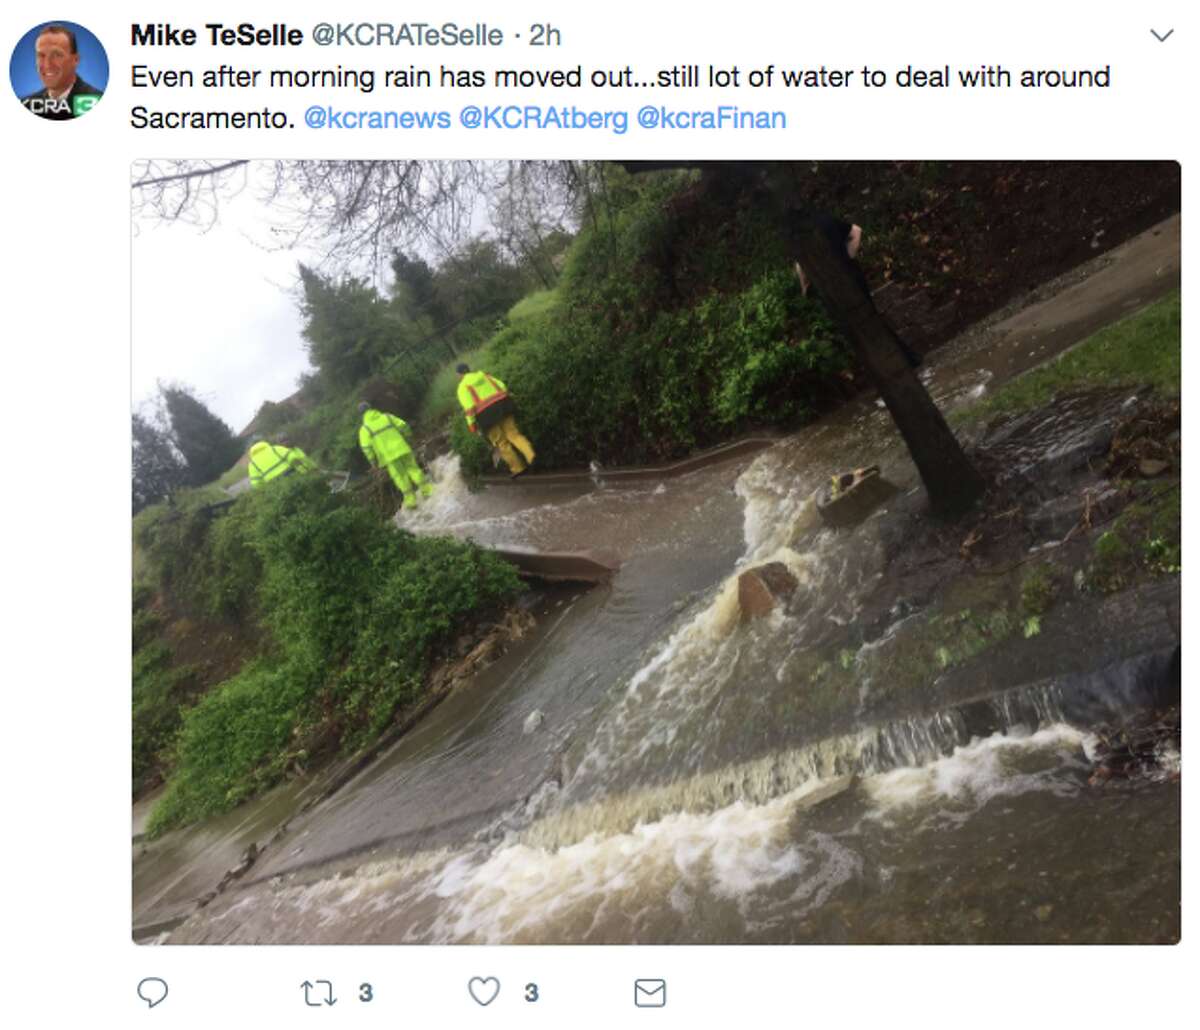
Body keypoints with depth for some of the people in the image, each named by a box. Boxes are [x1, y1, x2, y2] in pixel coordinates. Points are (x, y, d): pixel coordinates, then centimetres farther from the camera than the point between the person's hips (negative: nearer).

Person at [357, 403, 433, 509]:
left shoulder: (364, 429, 0)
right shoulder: (387, 417, 8)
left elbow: (367, 447, -9)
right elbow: (403, 426, 5)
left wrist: (373, 461, 1)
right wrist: (406, 440, 19)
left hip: (390, 456, -2)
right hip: (403, 448, 2)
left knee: (400, 477, 8)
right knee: (412, 468, 16)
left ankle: (411, 499, 10)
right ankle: (425, 488, 13)